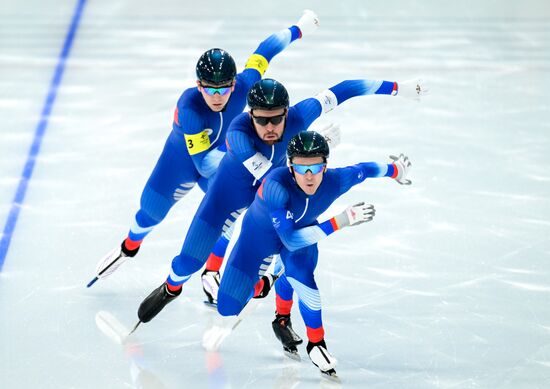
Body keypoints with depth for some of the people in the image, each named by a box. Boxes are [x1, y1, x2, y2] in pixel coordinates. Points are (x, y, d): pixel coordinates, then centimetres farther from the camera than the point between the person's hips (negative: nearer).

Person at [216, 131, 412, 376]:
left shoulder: (335, 181, -30)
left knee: (298, 275, -30)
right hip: (260, 233, -2)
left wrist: (394, 170, 11)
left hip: (302, 229, 2)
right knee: (229, 307, -6)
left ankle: (316, 344, -4)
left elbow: (362, 170, -8)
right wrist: (338, 222, -47)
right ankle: (257, 288, 32)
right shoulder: (276, 185, -42)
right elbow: (290, 240, -43)